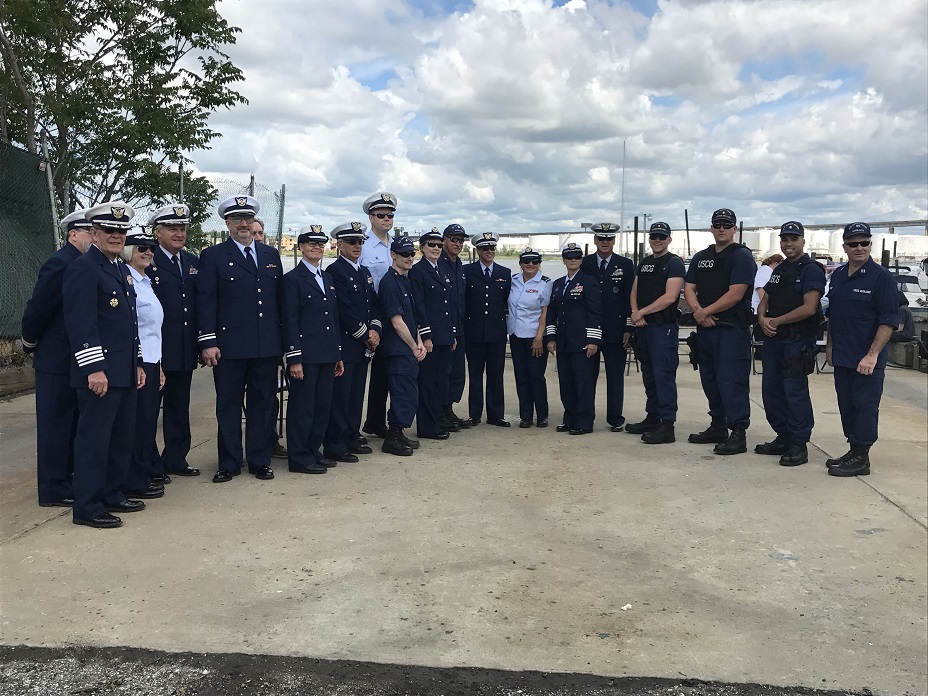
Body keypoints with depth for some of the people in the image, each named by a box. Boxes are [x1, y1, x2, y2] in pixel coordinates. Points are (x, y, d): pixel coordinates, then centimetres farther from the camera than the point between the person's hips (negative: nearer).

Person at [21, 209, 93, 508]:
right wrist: (31, 346, -3)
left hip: (76, 359, 8)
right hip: (57, 360, -8)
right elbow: (36, 309, -15)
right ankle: (53, 490, 10)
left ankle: (68, 477, 29)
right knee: (55, 423, 1)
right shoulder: (60, 264, -17)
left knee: (71, 423, 17)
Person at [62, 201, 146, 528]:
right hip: (99, 372, -9)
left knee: (122, 437, 15)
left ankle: (112, 495, 28)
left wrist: (137, 363, 20)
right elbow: (81, 323, -18)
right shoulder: (83, 268, -10)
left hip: (124, 371, 9)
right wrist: (94, 369, -21)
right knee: (94, 438, -2)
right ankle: (87, 508, 7)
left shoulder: (121, 268, 18)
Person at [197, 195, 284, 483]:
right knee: (228, 405, 6)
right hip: (229, 346, -3)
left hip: (267, 346, 3)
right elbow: (206, 302, -3)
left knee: (263, 403, 9)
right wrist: (208, 342, -11)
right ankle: (228, 463, 16)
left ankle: (260, 460, 19)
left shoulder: (271, 254, 13)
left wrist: (283, 340, 10)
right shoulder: (212, 256, 2)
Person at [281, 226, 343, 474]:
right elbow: (290, 321, -10)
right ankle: (299, 458, 8)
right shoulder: (292, 279, -5)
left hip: (327, 355, 7)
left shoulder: (328, 278, 17)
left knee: (322, 406, 12)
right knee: (302, 406, 0)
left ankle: (313, 451, 23)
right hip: (306, 355, -7)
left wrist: (338, 354, 16)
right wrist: (294, 358, -15)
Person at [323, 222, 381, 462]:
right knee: (340, 395, -4)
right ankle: (335, 445, 3)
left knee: (356, 394, 14)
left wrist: (375, 329, -2)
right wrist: (364, 336, -12)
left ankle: (352, 437, 24)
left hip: (363, 345, 8)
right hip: (344, 345, -8)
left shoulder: (365, 272, 17)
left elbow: (374, 304, 15)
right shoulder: (334, 271, -10)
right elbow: (344, 310, -16)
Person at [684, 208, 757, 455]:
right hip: (705, 328, 7)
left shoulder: (742, 256, -6)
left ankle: (738, 433, -5)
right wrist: (698, 311, -10)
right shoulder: (701, 257, 16)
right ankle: (718, 427, 25)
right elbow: (689, 289, 9)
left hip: (732, 328, -7)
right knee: (710, 379, 13)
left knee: (731, 380, -10)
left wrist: (705, 311, -11)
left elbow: (735, 294, -15)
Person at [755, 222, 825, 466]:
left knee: (795, 392, -7)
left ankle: (799, 445, 1)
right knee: (771, 389, 12)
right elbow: (765, 301, 18)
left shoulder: (811, 270, -8)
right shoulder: (779, 270, 18)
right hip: (772, 338, 9)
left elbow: (809, 308, -18)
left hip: (797, 341, -9)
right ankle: (783, 438, 23)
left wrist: (776, 321, -13)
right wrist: (762, 319, -4)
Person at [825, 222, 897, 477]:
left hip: (867, 360, -7)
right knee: (846, 406, 12)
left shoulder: (881, 277, -9)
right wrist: (830, 345, 16)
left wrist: (872, 355, -18)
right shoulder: (838, 276, 11)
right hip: (842, 358, 7)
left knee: (865, 406, -2)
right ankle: (854, 451, 24)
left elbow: (888, 321, -13)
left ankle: (861, 458, 4)